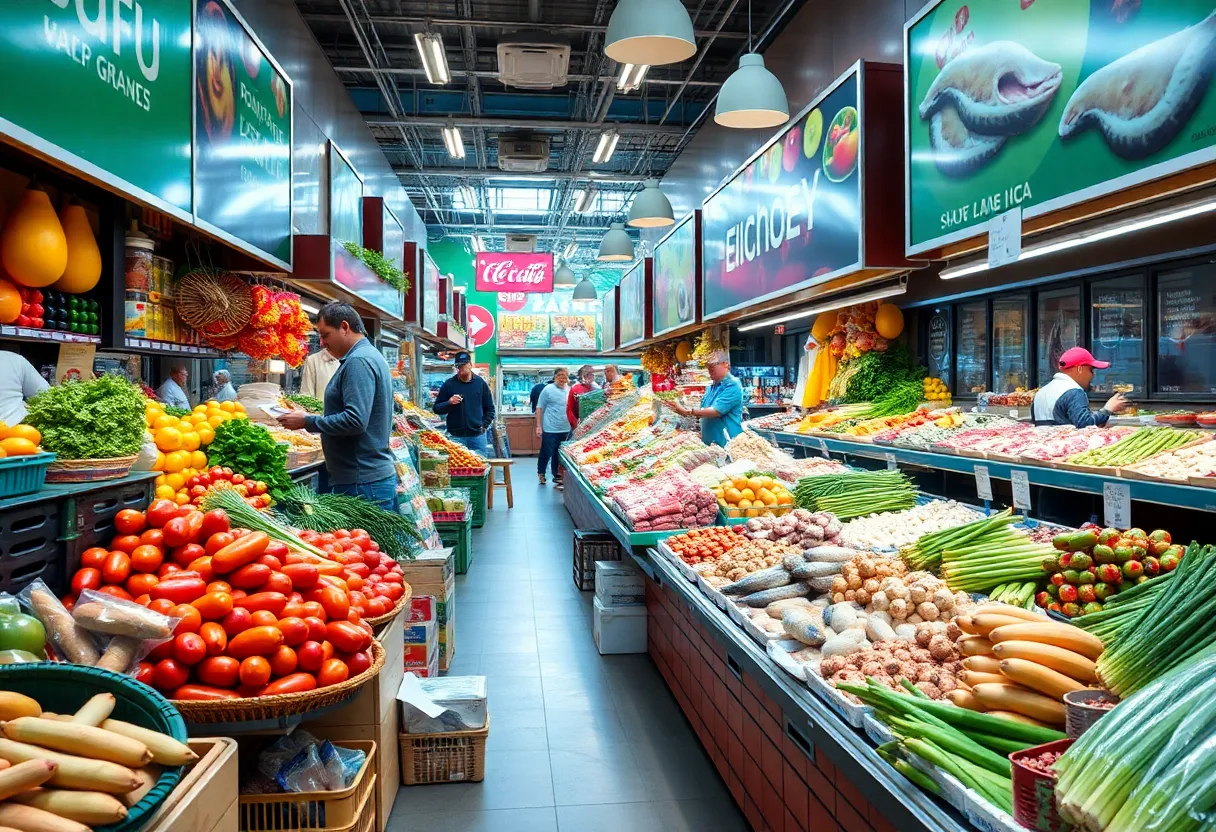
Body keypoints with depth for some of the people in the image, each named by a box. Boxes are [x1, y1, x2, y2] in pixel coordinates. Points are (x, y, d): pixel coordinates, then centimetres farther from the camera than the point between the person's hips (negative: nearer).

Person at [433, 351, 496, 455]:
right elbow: (437, 409, 5)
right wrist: (449, 403, -13)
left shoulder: (480, 383, 5)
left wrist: (484, 425, 1)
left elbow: (489, 408, 11)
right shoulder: (449, 384, 3)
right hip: (456, 436, -1)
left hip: (477, 435, 1)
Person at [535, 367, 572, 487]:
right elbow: (539, 408, -5)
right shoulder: (548, 389, -6)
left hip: (565, 430, 4)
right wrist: (538, 426, -9)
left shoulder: (570, 390, 8)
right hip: (550, 429, -4)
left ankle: (557, 476, 25)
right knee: (546, 453, 5)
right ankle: (540, 473, 27)